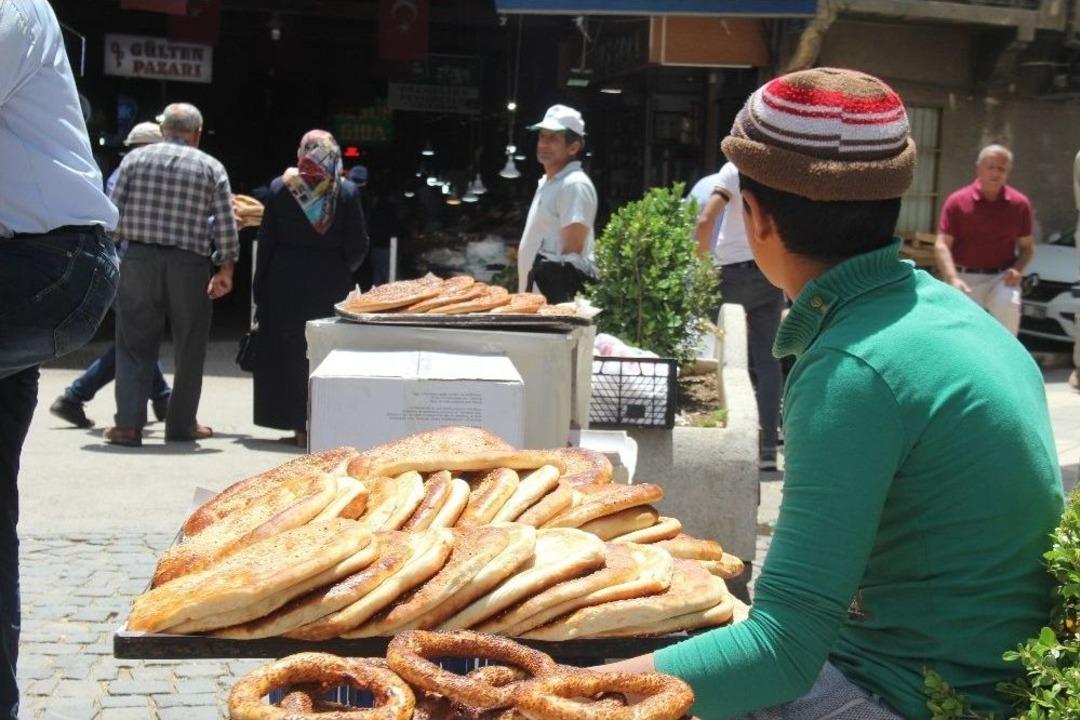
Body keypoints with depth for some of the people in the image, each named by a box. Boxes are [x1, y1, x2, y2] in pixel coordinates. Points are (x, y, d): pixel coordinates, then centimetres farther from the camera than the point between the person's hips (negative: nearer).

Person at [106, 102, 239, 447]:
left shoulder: (135, 158, 6)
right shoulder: (211, 167, 3)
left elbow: (115, 211, 1)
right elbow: (226, 225, -2)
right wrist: (226, 268, 6)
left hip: (138, 260, 1)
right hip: (189, 264, -1)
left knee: (134, 344, 6)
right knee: (189, 347, 11)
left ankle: (128, 423, -2)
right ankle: (181, 424, 16)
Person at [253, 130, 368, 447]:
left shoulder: (280, 188, -2)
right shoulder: (347, 191, -4)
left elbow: (266, 242, 0)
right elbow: (358, 246, -2)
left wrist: (260, 288, 6)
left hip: (286, 283, 0)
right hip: (331, 285, 0)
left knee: (290, 353, 6)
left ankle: (299, 427, 6)